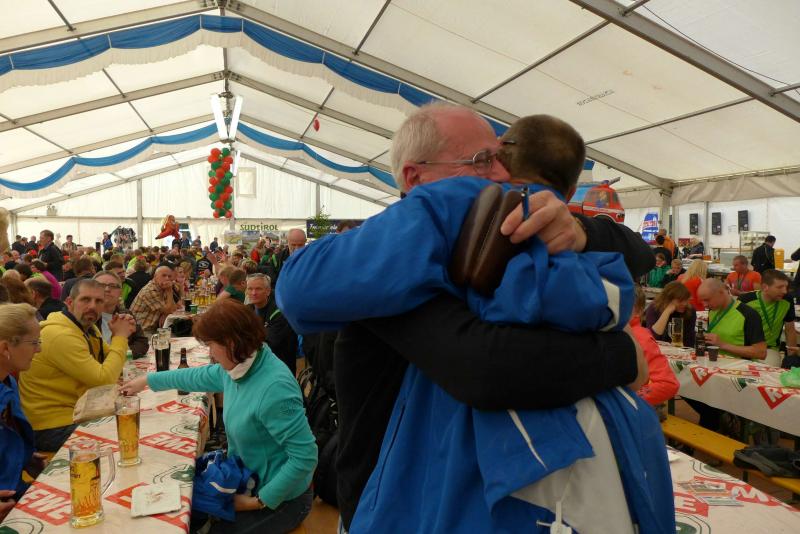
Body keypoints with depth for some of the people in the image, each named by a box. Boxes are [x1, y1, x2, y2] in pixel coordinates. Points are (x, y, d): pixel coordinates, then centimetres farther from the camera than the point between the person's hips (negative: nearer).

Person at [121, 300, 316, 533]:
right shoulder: (239, 366, -6)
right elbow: (199, 376, 16)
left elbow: (305, 456, -31)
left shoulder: (275, 389, -34)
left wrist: (259, 502, -22)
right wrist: (147, 380, 26)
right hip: (246, 479, 8)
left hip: (277, 498, -8)